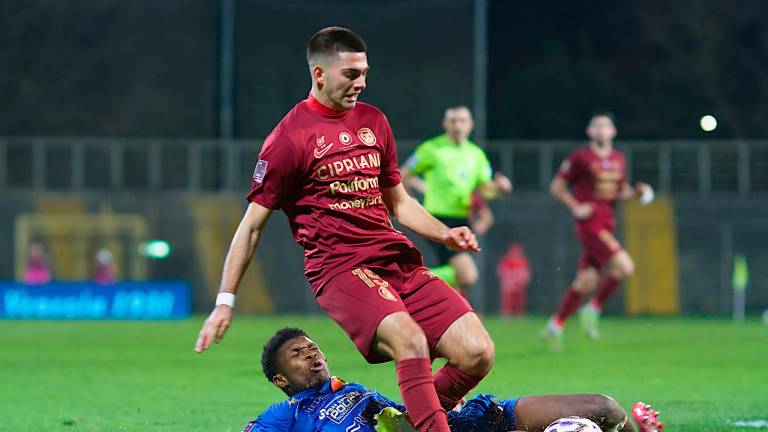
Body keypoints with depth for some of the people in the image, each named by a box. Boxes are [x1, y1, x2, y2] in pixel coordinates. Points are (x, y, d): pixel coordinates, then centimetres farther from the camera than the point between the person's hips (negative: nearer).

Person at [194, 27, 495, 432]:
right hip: (340, 267, -6)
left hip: (400, 261, 6)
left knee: (478, 353, -11)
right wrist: (225, 301, 0)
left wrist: (445, 234, 9)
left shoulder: (373, 121, 16)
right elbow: (252, 225, 2)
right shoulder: (290, 137, -2)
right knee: (410, 339, -34)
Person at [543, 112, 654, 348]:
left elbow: (621, 191, 23)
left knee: (586, 281, 7)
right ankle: (593, 310, -6)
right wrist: (575, 207, -13)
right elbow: (556, 187, -1)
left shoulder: (618, 159, 13)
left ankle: (556, 324, 18)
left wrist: (637, 191, 4)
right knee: (624, 266, -20)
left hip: (607, 225, 7)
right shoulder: (580, 157, -5)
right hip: (590, 223, -7)